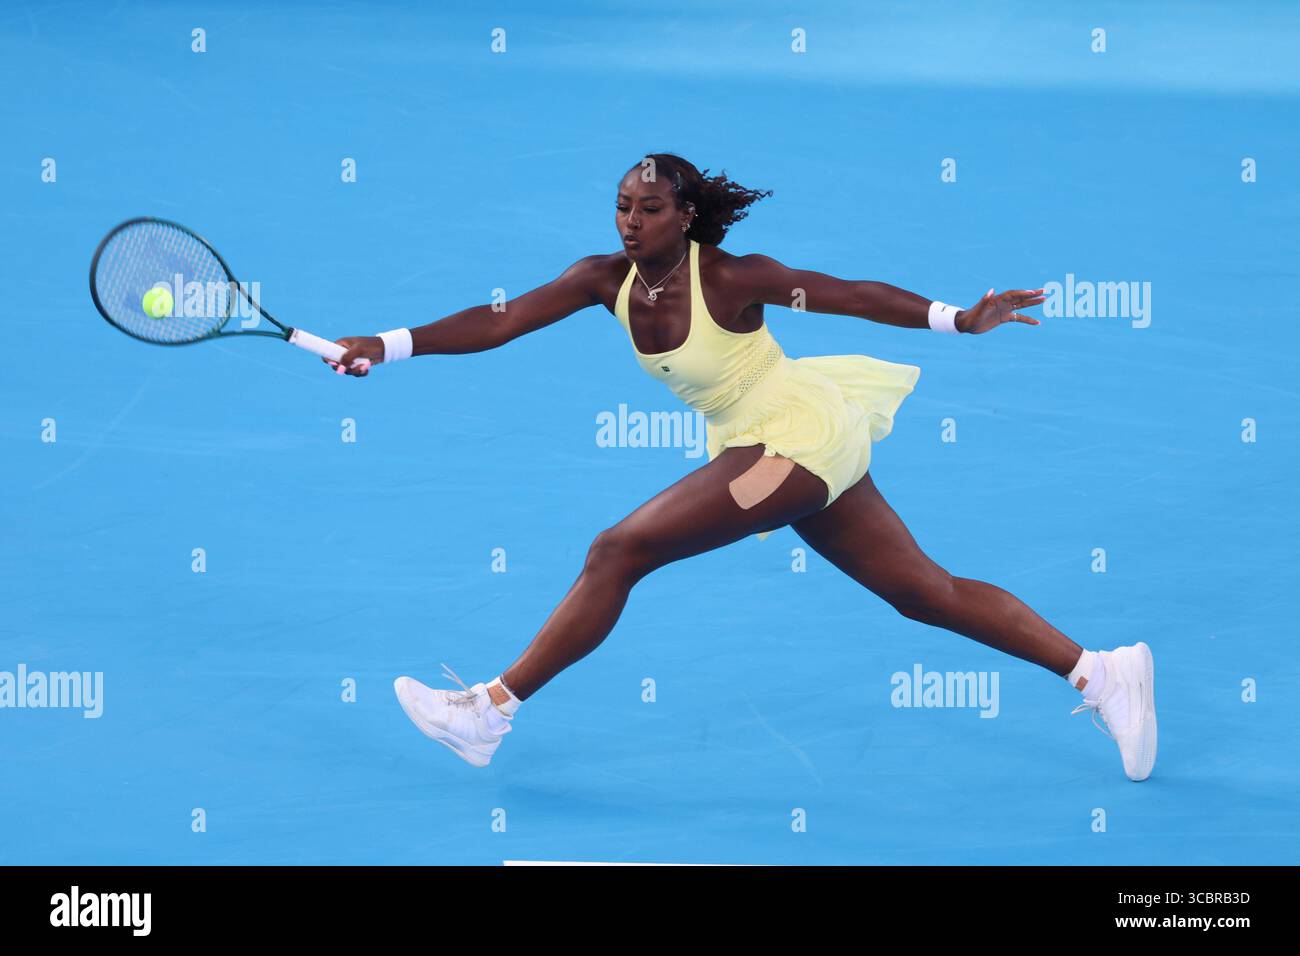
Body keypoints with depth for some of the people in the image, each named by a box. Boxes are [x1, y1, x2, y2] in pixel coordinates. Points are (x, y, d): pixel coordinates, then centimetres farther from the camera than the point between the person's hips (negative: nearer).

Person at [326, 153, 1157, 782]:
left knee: (619, 550, -13)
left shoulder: (730, 277, -17)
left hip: (800, 432, -8)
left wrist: (959, 319, -18)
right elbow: (499, 322, -5)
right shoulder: (608, 280, 0)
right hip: (757, 444, 8)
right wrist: (388, 347, -14)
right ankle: (1102, 672, 12)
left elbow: (855, 296, -12)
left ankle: (493, 711, -5)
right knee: (928, 594, 8)